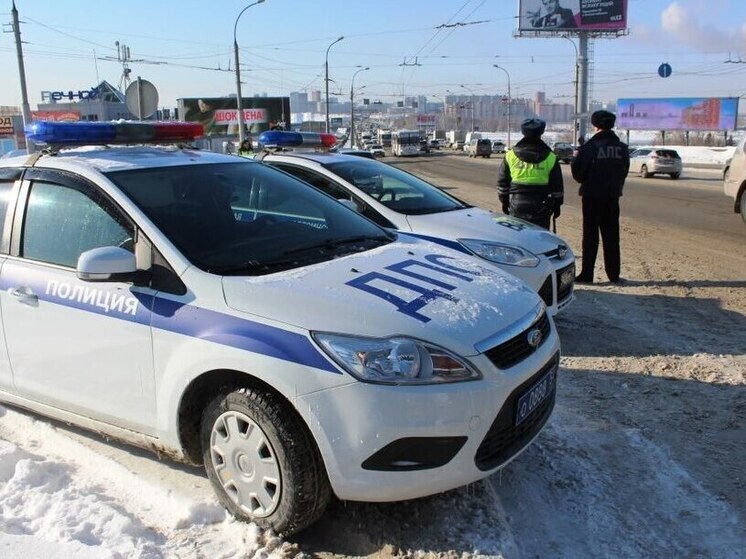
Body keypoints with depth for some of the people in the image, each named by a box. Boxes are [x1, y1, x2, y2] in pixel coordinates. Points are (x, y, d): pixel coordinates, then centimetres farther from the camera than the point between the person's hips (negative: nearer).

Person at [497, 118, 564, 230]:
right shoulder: (550, 157, -2)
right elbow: (557, 185, 2)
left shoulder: (511, 155, 2)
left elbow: (502, 182, 6)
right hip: (541, 208, -1)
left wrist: (504, 201, 15)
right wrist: (557, 204, 11)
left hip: (517, 205, 1)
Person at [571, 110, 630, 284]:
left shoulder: (589, 146, -13)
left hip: (592, 195, -4)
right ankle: (614, 274, 14)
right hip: (613, 196, 4)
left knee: (590, 235, 2)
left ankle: (587, 274, 3)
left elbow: (577, 172, -10)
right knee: (611, 235, 10)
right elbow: (624, 171, 8)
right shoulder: (622, 147, 1)